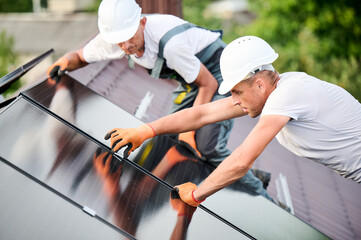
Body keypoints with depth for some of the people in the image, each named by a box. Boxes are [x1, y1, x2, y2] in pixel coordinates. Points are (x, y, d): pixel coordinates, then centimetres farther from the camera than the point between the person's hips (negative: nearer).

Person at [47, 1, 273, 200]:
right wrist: (65, 61, -21)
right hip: (192, 78, 8)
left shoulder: (170, 43, -38)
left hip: (218, 74, -8)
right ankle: (253, 176, 20)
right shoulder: (114, 37, -17)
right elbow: (80, 57, 2)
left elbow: (209, 85, -25)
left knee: (207, 146, -22)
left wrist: (189, 128, -24)